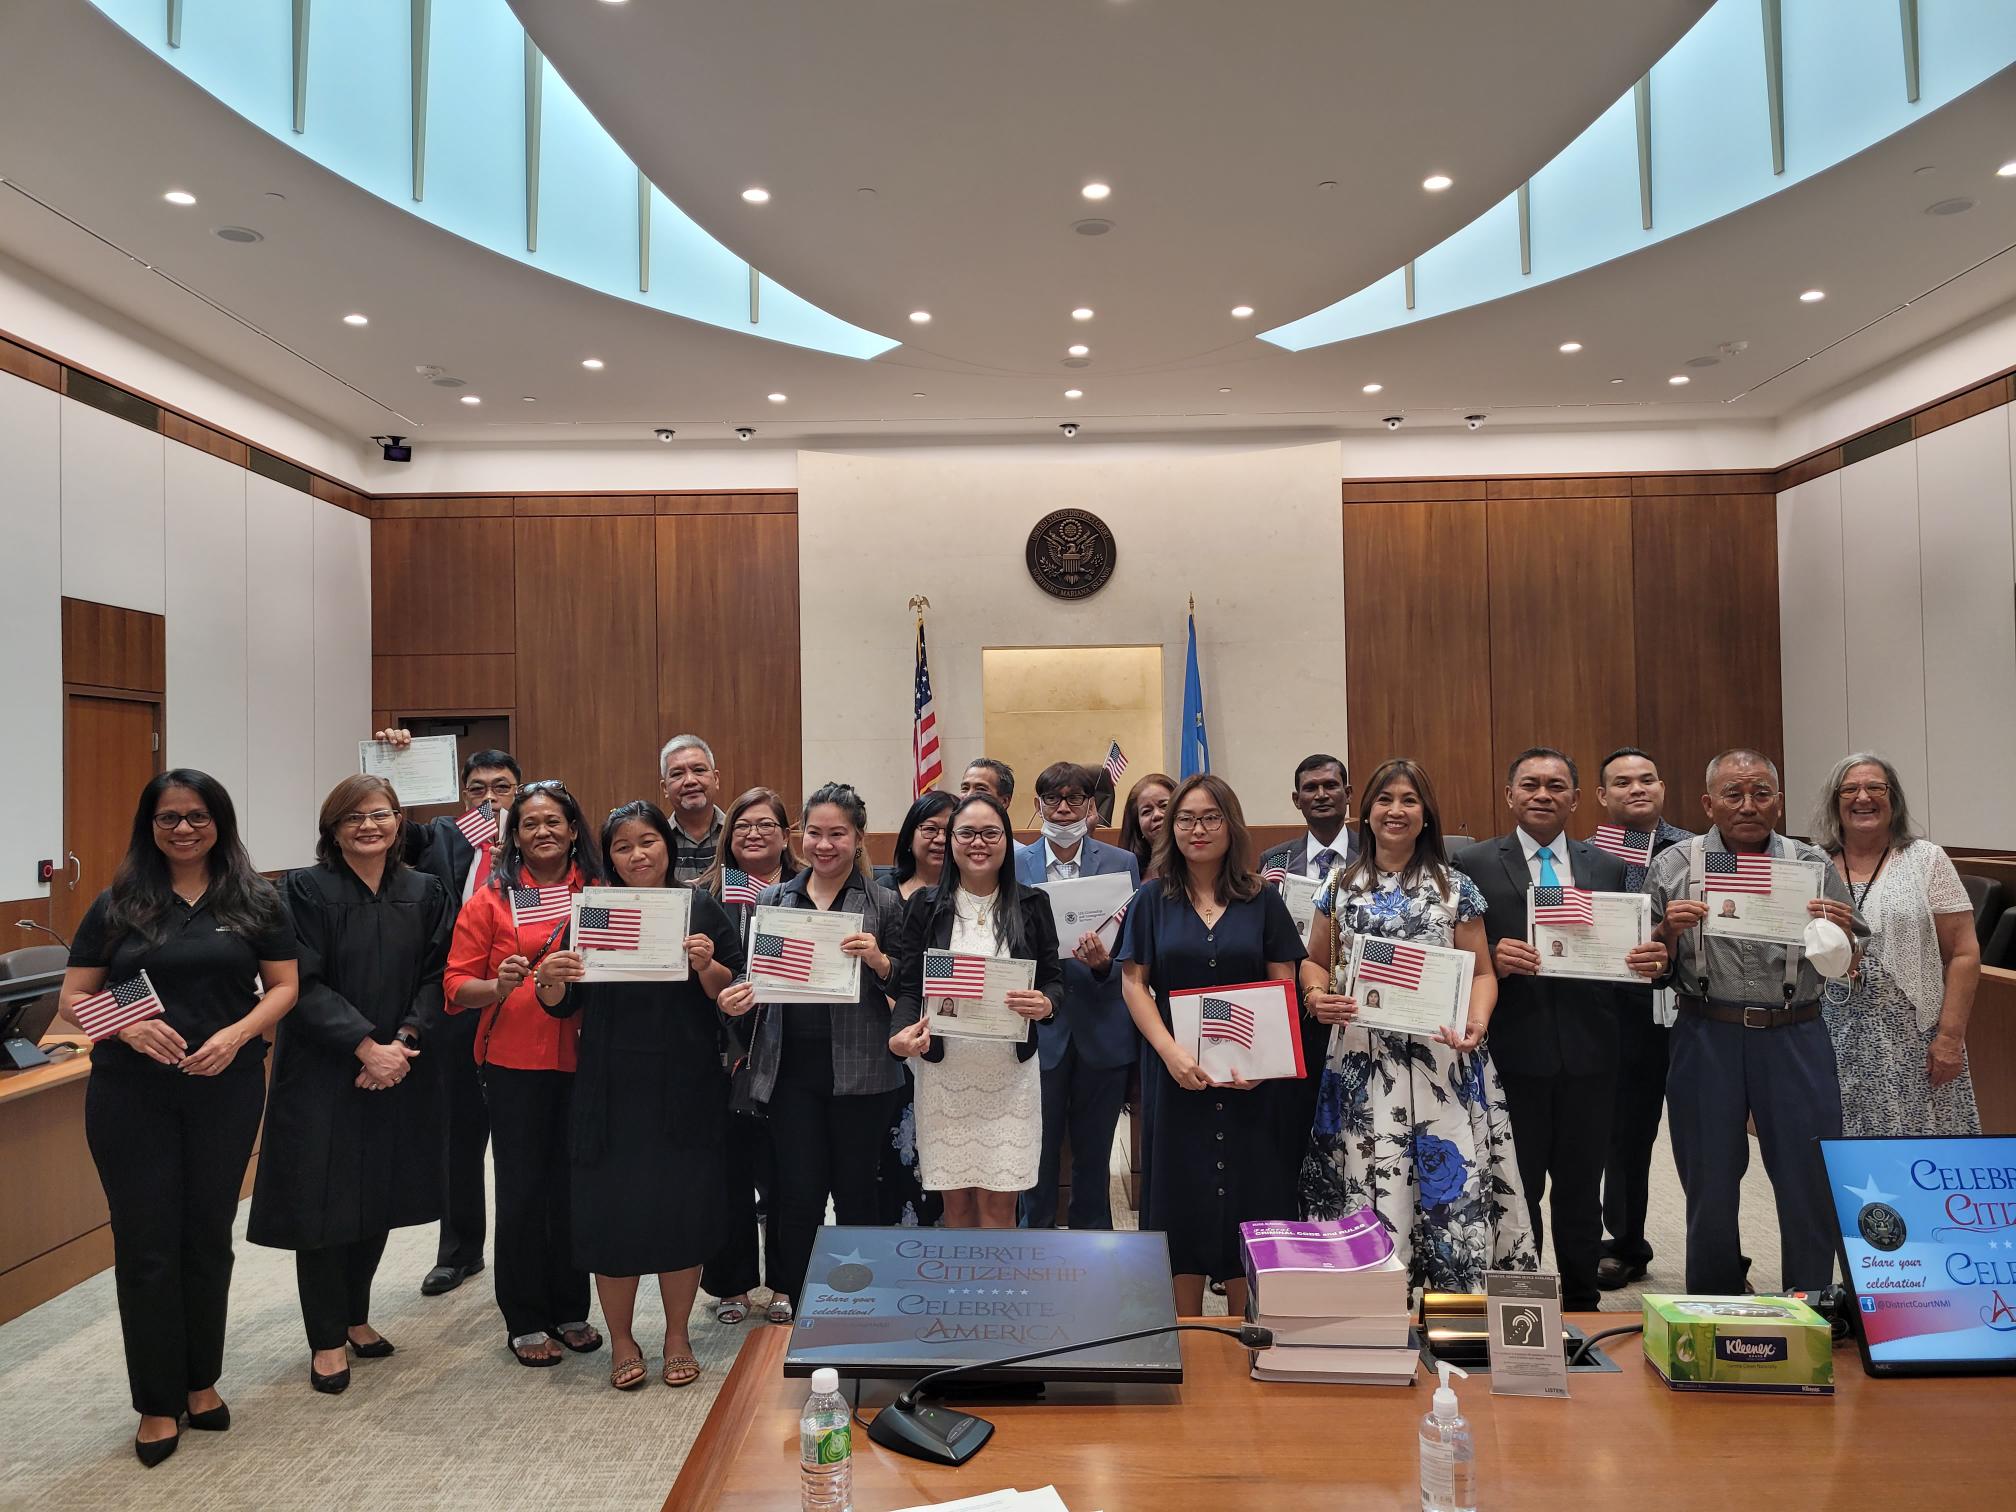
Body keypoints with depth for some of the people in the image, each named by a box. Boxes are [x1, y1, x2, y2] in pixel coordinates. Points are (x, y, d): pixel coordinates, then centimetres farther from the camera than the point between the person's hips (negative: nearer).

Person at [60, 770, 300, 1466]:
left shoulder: (255, 901, 2)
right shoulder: (118, 904, 2)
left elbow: (283, 987, 2)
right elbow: (74, 997, 2)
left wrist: (236, 1035, -16)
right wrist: (128, 1025, -17)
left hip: (226, 1090, 0)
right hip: (130, 1094, 0)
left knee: (208, 1237, 12)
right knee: (147, 1242, 4)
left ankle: (201, 1380, 30)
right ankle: (157, 1402, 19)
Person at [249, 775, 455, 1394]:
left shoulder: (425, 892, 4)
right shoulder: (307, 889, -7)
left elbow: (436, 976, 0)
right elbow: (303, 985, -13)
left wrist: (404, 1041, -14)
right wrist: (366, 1046, -19)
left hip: (399, 1073, 4)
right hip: (323, 1072, -4)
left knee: (381, 1198, 12)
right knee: (324, 1200, 1)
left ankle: (354, 1316, 31)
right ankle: (327, 1339, 17)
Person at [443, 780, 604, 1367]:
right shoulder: (490, 900, 0)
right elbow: (456, 985, -3)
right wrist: (500, 986, -21)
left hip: (583, 1060, 2)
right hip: (515, 1064, -2)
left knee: (575, 1186, 11)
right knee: (522, 1191, 7)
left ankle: (570, 1309, 27)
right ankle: (525, 1320, 22)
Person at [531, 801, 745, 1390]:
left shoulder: (702, 909, 2)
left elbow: (731, 994, 1)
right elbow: (563, 1005, 5)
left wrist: (708, 966, -19)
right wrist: (550, 980, -16)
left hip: (686, 1092, 0)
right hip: (612, 1092, 1)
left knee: (682, 1208, 6)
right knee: (612, 1211, 4)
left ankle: (677, 1336, 25)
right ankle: (621, 1340, 23)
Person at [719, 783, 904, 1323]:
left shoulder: (884, 903, 0)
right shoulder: (771, 900, 8)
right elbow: (754, 975, 13)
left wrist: (879, 961, -18)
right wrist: (734, 998, -8)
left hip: (860, 1069, -1)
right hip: (792, 1066, 2)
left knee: (856, 1187, 9)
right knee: (799, 1187, 4)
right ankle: (788, 1293, 25)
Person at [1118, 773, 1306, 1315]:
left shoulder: (1262, 901, 4)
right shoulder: (1152, 900, 4)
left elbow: (1284, 987, 2)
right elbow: (1134, 983, 0)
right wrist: (1171, 1051, -13)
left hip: (1251, 1078, 0)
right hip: (1178, 1073, 0)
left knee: (1249, 1199, 4)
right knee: (1183, 1200, 4)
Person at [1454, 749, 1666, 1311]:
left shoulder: (1609, 867, 9)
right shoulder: (1474, 864, -1)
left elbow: (1629, 953, 9)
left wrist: (1651, 963, -12)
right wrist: (1492, 959, -23)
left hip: (1589, 1054, 3)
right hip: (1513, 1051, -3)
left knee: (1582, 1193, 16)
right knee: (1514, 1194, 7)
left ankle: (1583, 1307, 31)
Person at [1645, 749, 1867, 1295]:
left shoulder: (1814, 866, 5)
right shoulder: (1673, 867, 2)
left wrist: (1841, 932, -13)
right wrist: (1668, 931, -16)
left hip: (1795, 1039, 1)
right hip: (1705, 1039, 0)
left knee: (1812, 1187, 5)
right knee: (1710, 1187, 11)